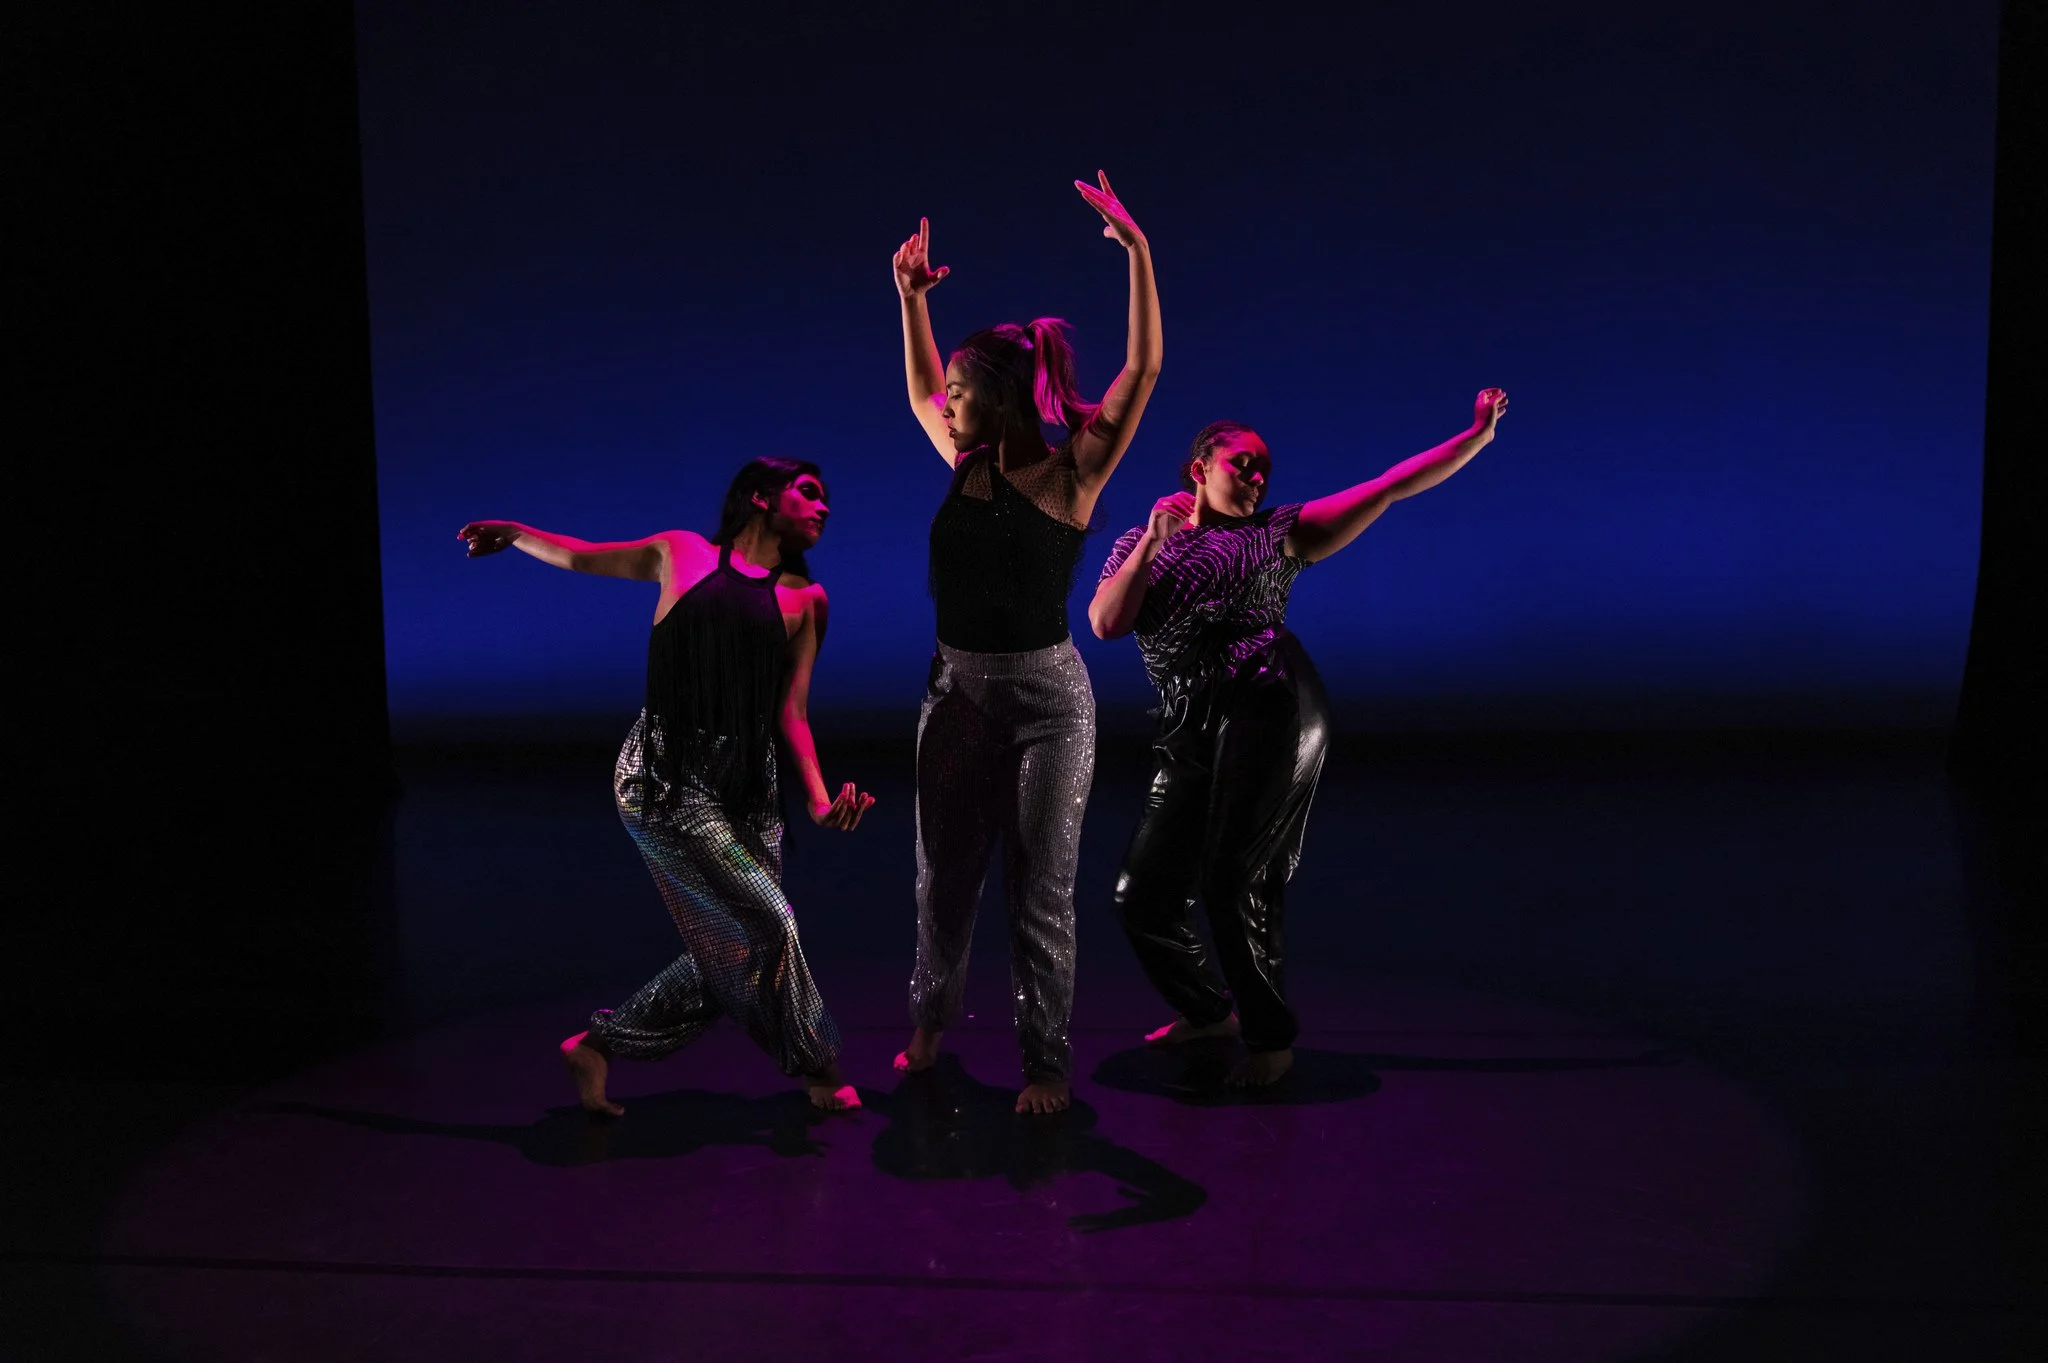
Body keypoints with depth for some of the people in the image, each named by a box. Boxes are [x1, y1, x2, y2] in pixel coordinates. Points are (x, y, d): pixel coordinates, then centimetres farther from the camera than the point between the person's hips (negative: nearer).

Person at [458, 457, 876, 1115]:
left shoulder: (805, 598, 11)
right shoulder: (683, 554, 6)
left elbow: (792, 710, 5)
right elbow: (580, 557, 22)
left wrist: (819, 798, -7)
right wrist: (516, 532, 13)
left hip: (749, 788, 5)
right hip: (666, 778, -5)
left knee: (728, 949, 4)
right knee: (765, 922, -11)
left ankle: (598, 1045, 23)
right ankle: (817, 1067, 9)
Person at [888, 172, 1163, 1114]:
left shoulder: (1071, 470, -9)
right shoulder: (966, 464, 6)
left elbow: (1144, 370, -16)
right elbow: (920, 391, 26)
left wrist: (1137, 251, -22)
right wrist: (910, 298, 21)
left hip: (1045, 696, -5)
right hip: (956, 688, 5)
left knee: (1041, 890, 2)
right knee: (943, 875, 15)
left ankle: (1046, 1062, 15)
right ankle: (930, 1022, 37)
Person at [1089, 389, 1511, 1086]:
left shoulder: (1276, 533, 15)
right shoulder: (1137, 545, 21)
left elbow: (1390, 486, 12)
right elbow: (1106, 624, 3)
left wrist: (1478, 433, 10)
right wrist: (1153, 542, 0)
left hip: (1270, 708, -3)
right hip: (1190, 735, 4)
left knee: (1235, 884, -11)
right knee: (1141, 897, 0)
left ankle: (1272, 1038, 10)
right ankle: (1209, 1011, 27)